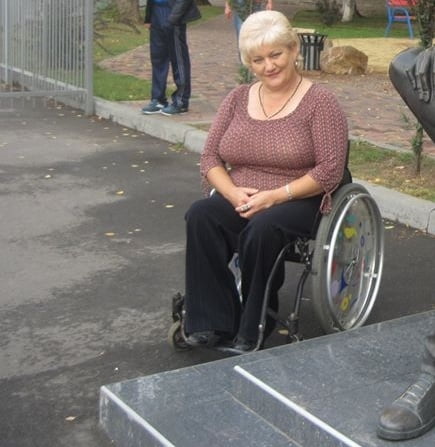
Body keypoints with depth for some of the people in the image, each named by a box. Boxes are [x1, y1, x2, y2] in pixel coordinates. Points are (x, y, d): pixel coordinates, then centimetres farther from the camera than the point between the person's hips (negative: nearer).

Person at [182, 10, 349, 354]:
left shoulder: (319, 102, -3)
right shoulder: (238, 99, 11)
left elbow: (330, 170, -10)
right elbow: (210, 158, 8)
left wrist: (275, 195, -19)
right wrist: (233, 192, -12)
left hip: (298, 201, -4)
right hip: (238, 201, 4)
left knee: (262, 228, -37)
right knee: (200, 215, -28)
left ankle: (251, 332, -19)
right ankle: (211, 322, -24)